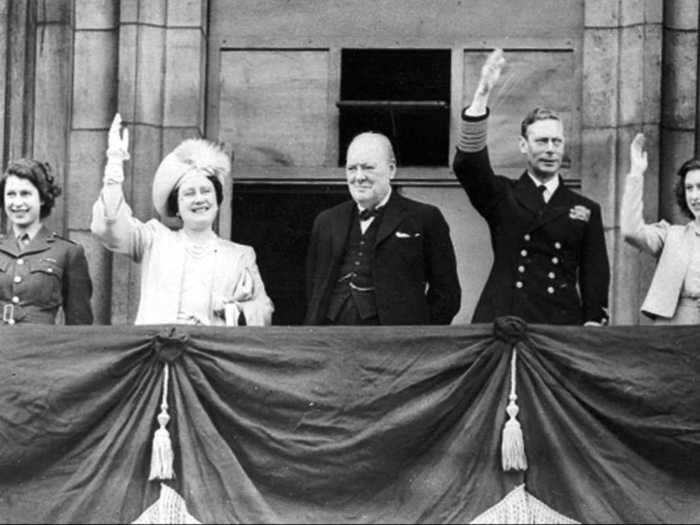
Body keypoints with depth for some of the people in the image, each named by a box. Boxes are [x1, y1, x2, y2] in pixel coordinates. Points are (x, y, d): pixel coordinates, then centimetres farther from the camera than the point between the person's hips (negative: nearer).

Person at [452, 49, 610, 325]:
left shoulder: (586, 210, 14)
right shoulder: (502, 197, 11)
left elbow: (595, 276, 11)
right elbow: (467, 165, -6)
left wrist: (593, 324, -5)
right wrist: (482, 94, -14)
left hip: (561, 325, 1)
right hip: (501, 322, -1)